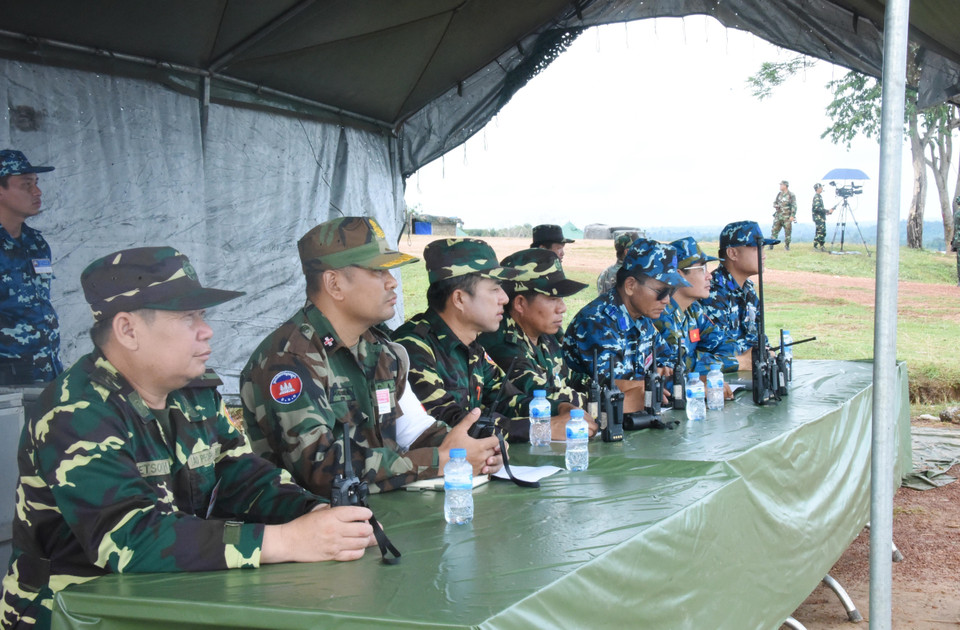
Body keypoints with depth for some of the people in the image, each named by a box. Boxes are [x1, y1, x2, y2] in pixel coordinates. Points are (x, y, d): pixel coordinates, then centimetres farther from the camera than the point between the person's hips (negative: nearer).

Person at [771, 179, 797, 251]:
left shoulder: (791, 195, -5)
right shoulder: (779, 194, 11)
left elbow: (794, 206, -10)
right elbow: (774, 203, 19)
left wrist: (792, 216, -18)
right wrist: (776, 206, -4)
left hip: (787, 217, -5)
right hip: (778, 215, 5)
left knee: (787, 231, -1)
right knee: (774, 230, -1)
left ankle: (787, 246, 9)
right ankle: (771, 245, 2)